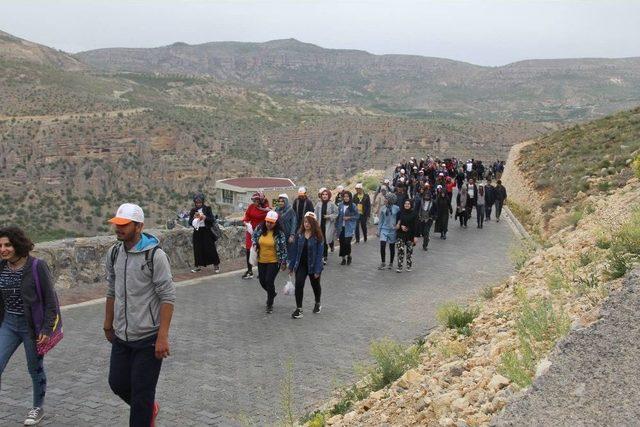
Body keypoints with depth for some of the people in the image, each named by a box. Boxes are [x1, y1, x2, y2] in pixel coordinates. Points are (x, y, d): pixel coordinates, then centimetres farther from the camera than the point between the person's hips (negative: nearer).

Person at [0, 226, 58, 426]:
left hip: (32, 325, -4)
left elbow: (51, 301, -13)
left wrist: (47, 329, -16)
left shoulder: (37, 267, -16)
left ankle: (38, 407, 33)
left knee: (35, 369, 12)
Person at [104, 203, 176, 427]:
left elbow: (167, 297, -16)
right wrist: (108, 324, 19)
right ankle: (149, 408, 43)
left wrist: (162, 337, -19)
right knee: (117, 383, 16)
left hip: (148, 338, -6)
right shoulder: (113, 253, 4)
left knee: (142, 393, 1)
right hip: (121, 336, 6)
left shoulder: (155, 255, -16)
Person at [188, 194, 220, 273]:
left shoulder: (207, 209, 0)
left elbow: (212, 220, -4)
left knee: (210, 248, -2)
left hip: (206, 231, -3)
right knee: (197, 249, 3)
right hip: (197, 232, 3)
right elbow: (190, 222, 5)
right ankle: (197, 266, 13)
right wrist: (194, 218, -14)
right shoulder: (193, 210, 7)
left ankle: (216, 265, 7)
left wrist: (205, 217, -20)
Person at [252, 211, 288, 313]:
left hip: (274, 261, -5)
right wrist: (254, 244, -5)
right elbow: (253, 236, 15)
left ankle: (270, 305, 9)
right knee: (262, 281, 14)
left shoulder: (279, 233, -14)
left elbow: (283, 248, -9)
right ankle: (271, 294, 46)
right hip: (261, 261, 5)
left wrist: (284, 262, -7)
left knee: (269, 281, -9)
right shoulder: (260, 229, -5)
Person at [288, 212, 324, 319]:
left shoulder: (317, 236, -14)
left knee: (315, 285, 17)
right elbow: (295, 250, 3)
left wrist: (317, 270, -18)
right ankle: (299, 309, -3)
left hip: (313, 265, -2)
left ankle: (318, 303, 42)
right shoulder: (300, 234, -3)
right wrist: (291, 266, 4)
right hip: (301, 265, 2)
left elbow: (319, 253, -15)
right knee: (298, 285, -11)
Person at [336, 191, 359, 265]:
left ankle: (349, 256, 14)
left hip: (349, 228, -3)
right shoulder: (340, 205, 6)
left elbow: (356, 216, 1)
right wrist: (337, 226, 7)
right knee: (342, 242, 3)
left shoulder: (353, 206, -3)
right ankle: (343, 258, 16)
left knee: (347, 242, -12)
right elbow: (338, 216, 10)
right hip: (341, 227, 3)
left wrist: (349, 218, -13)